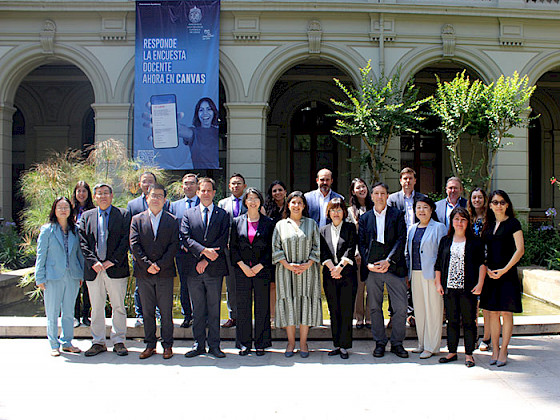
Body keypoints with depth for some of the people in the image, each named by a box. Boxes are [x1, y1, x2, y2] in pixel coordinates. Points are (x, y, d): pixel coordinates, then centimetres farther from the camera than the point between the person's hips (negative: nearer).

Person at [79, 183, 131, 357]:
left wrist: (112, 261, -12)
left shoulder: (123, 214, 3)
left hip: (116, 269, -2)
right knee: (96, 308, 9)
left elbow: (125, 240, -4)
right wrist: (93, 262, -9)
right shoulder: (86, 216, 11)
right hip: (94, 270, 3)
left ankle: (119, 341, 14)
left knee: (118, 307, 3)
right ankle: (98, 342, 19)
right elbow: (83, 243, 5)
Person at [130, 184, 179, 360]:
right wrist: (147, 264, -12)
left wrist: (160, 264, -12)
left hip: (165, 273, -1)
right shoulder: (137, 219, 8)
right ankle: (150, 345, 19)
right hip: (143, 273, 1)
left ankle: (167, 345, 14)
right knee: (147, 311, 8)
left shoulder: (172, 220, 5)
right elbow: (134, 245, -1)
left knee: (166, 311, 3)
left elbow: (174, 245, -3)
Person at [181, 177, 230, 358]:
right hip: (193, 269, 2)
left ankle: (214, 345, 13)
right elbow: (185, 238, -2)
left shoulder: (222, 214, 6)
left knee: (214, 308, 5)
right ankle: (199, 344, 17)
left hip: (215, 269, -1)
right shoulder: (188, 214, 11)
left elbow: (223, 240, -4)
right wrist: (204, 251, -16)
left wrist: (206, 260, -11)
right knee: (198, 309, 9)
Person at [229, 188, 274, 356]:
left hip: (262, 270, -1)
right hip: (242, 271, 1)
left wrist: (259, 266, -9)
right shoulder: (237, 222, 8)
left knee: (262, 307, 2)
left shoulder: (268, 223, 4)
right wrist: (243, 266, -7)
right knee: (243, 306, 4)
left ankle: (261, 344, 12)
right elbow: (233, 246, 5)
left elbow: (271, 248, 1)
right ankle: (244, 343, 14)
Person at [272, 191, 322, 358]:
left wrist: (308, 264, -10)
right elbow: (275, 248, 4)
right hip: (286, 271, 0)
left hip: (307, 271, 0)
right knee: (289, 305, 0)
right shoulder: (281, 225, 8)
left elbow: (317, 247, 5)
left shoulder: (311, 224, 8)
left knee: (306, 304, -1)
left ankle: (303, 343, 9)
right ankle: (291, 342, 11)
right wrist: (287, 264, -10)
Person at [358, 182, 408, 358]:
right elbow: (361, 244, 7)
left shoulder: (397, 215, 6)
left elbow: (401, 239, -2)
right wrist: (368, 264, -8)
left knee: (401, 307, -2)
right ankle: (380, 343, 19)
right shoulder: (364, 218, 11)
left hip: (394, 266, -1)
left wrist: (388, 260, -13)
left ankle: (397, 343, 14)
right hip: (372, 268, 2)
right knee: (375, 307, 6)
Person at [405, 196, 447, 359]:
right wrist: (407, 273, 12)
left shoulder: (439, 227, -2)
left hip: (431, 273, -5)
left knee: (432, 309, -1)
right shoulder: (411, 229, 15)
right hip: (415, 273, 6)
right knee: (419, 308, 10)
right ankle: (422, 343, 21)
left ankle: (431, 347, 7)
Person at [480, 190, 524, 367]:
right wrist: (486, 269, -3)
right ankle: (495, 349, 15)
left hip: (507, 273, -4)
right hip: (490, 272, 4)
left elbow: (520, 249, -9)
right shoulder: (488, 225, 12)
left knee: (506, 313, -1)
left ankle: (503, 351, 8)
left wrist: (505, 269, -16)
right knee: (493, 312, 6)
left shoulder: (513, 223, -2)